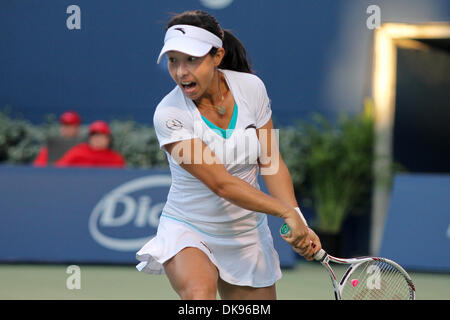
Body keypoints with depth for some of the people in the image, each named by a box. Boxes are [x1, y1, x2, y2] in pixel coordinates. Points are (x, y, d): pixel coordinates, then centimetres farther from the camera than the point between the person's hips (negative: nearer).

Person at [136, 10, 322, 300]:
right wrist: (288, 212, -25)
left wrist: (300, 225, -14)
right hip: (188, 231, -4)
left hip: (248, 236, 5)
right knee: (199, 292, -35)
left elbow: (271, 163, -2)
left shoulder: (251, 88, -7)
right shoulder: (169, 115, -21)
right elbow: (222, 184, -23)